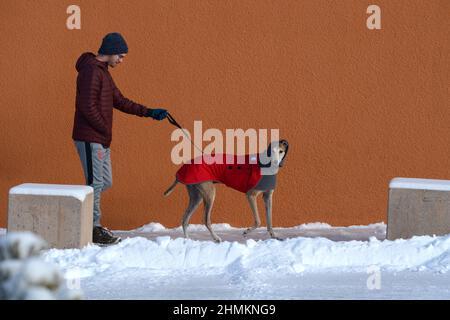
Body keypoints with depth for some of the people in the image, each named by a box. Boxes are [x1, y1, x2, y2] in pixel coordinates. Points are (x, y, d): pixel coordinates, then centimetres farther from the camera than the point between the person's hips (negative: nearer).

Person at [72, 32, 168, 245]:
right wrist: (105, 131, -13)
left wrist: (149, 112, 13)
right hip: (89, 138, -10)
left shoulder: (103, 72, 18)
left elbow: (119, 101, 20)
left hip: (101, 139, 10)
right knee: (96, 182, -6)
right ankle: (93, 228, 0)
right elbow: (87, 107, -22)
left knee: (105, 182, 13)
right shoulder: (91, 71, -15)